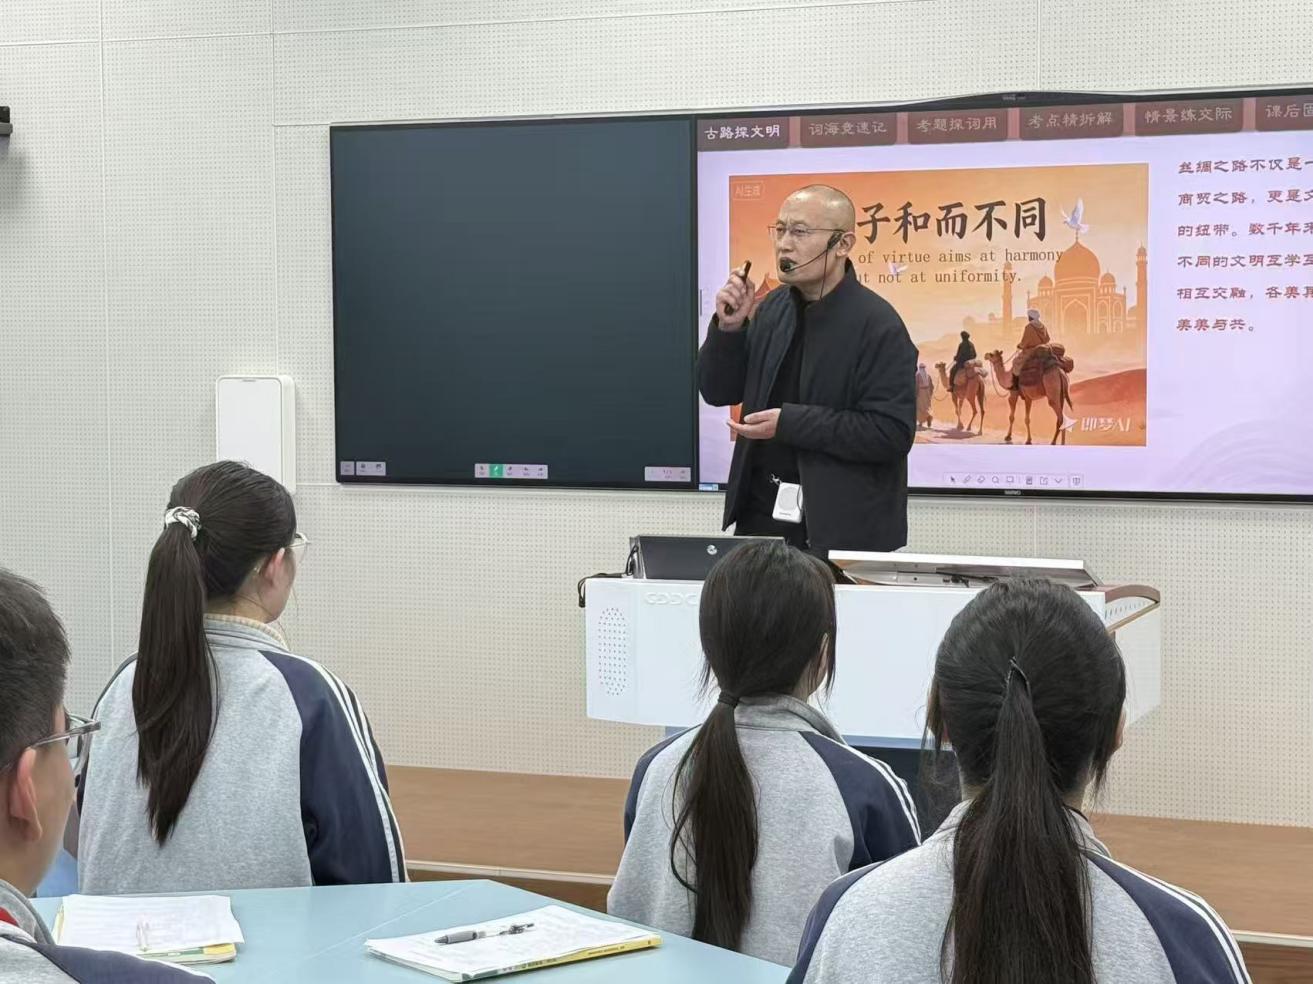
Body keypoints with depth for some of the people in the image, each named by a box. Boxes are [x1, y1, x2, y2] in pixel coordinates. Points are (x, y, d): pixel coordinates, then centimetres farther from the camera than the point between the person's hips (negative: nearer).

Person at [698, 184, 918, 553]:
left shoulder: (877, 325, -13)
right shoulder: (772, 308, 8)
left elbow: (893, 432, -20)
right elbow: (717, 392, 13)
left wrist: (790, 423, -21)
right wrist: (729, 327, -6)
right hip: (759, 512, 6)